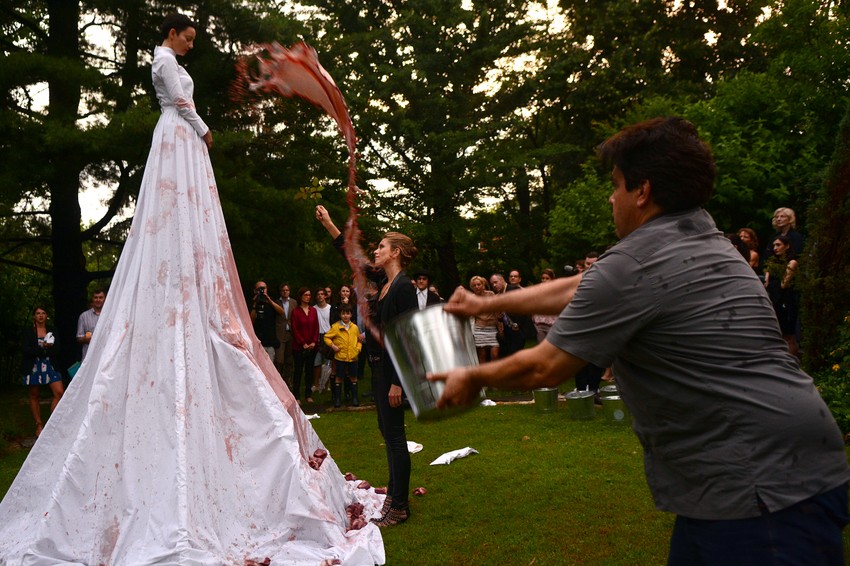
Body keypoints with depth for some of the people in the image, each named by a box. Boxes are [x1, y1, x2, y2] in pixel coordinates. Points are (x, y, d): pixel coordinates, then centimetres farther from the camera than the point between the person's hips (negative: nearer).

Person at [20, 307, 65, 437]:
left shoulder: (51, 331, 7)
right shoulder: (28, 332, 0)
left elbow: (57, 349, 0)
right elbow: (25, 350, -11)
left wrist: (43, 349, -17)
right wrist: (44, 348, -16)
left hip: (49, 366, 2)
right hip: (33, 367, -2)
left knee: (59, 392, -11)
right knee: (35, 396, 7)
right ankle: (39, 425, 17)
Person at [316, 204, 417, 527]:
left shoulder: (403, 287, -16)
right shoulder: (382, 280, 9)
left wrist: (397, 382, -22)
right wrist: (328, 224, 20)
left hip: (392, 367, -9)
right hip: (378, 366, 10)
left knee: (393, 434, -3)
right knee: (386, 431, 16)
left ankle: (399, 507, 5)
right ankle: (395, 491, 29)